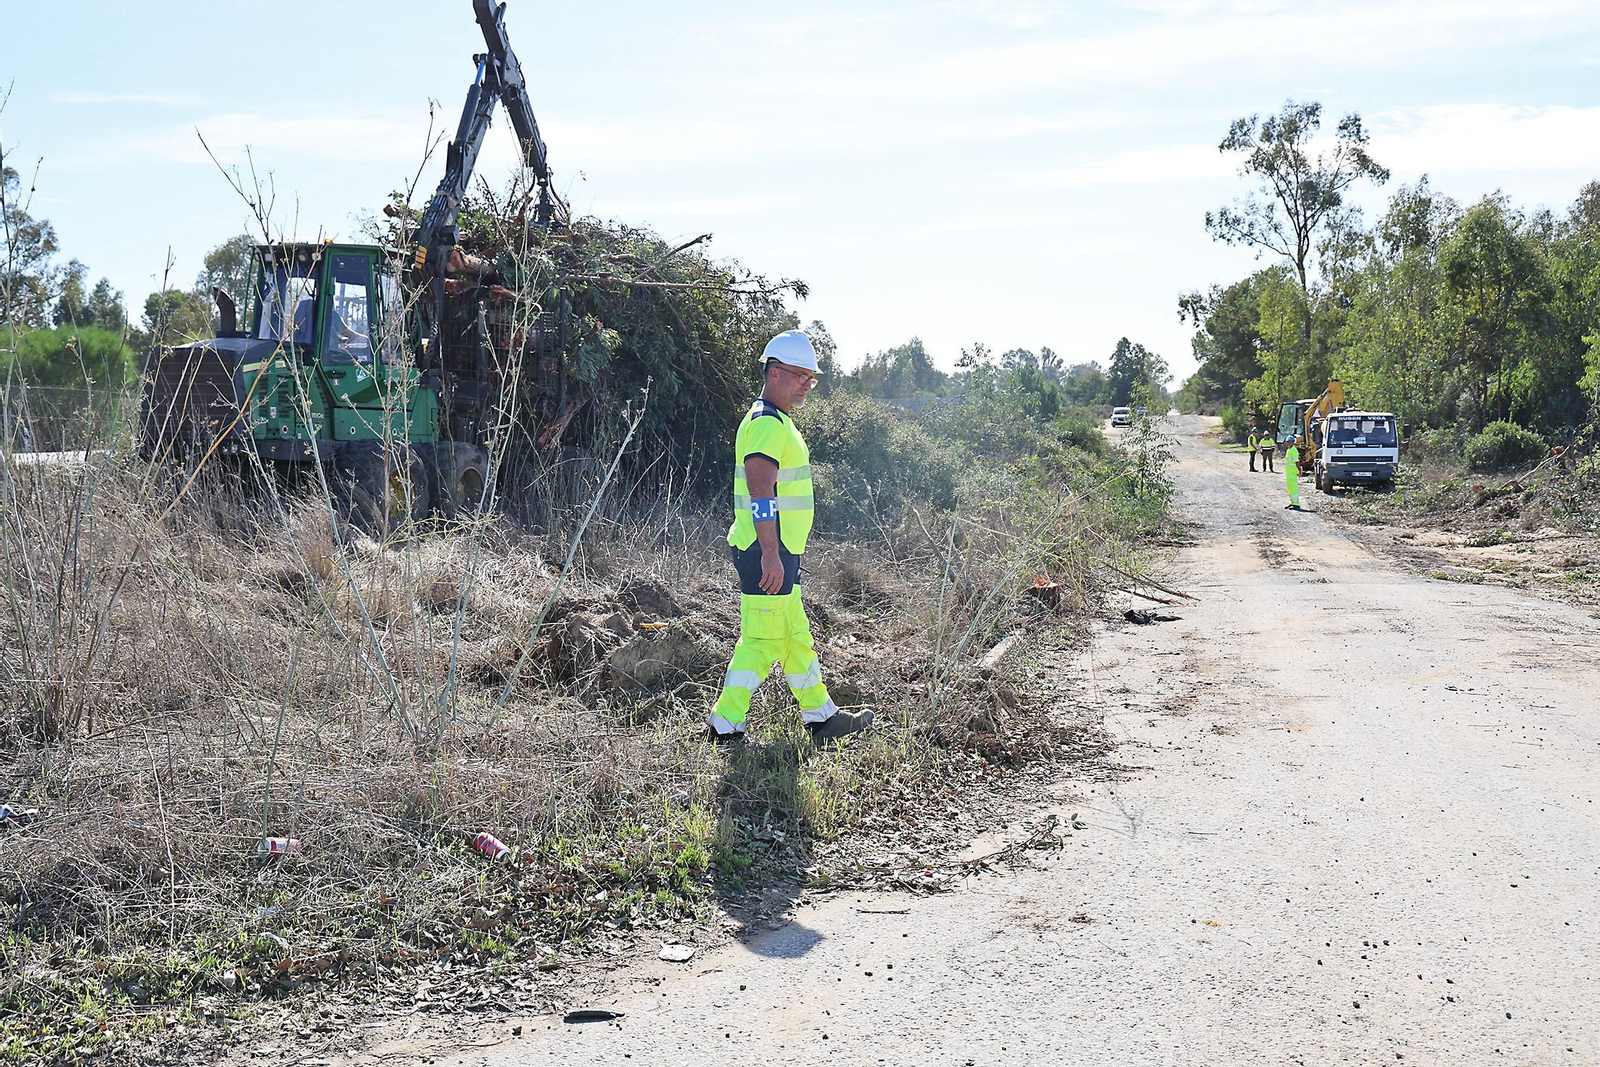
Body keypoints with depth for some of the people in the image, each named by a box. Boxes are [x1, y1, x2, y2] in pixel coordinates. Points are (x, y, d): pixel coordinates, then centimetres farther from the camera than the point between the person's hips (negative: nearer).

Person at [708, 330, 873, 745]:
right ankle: (725, 726, -1)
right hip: (768, 554, -11)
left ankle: (821, 717, 26)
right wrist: (771, 554, -27)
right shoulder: (767, 422, -15)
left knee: (796, 637, 16)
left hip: (777, 553, 11)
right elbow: (760, 491, -23)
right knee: (762, 641, -7)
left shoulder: (777, 421, 19)